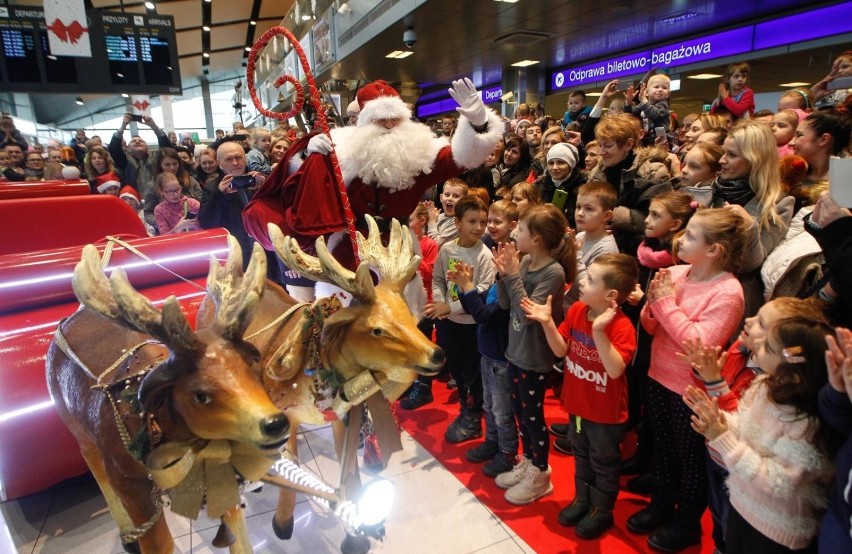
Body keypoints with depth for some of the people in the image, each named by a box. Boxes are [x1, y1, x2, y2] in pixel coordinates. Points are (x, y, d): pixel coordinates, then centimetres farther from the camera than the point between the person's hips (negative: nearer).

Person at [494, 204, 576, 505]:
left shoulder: (554, 272, -22)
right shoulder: (524, 261, -2)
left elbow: (528, 313, -27)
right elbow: (504, 304, 2)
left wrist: (513, 275, -26)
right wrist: (503, 274, -13)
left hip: (535, 357, -7)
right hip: (515, 350, 7)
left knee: (532, 414, 9)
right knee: (519, 411, 20)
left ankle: (540, 475, 30)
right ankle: (527, 462, 41)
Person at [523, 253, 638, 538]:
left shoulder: (621, 326, -26)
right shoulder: (576, 310, -9)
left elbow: (615, 370, -36)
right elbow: (561, 350, -3)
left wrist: (599, 332, -45)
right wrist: (547, 322, -18)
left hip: (606, 412, -6)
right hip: (577, 403, 6)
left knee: (604, 463, 18)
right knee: (581, 456, 26)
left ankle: (602, 511, 39)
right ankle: (582, 499, 48)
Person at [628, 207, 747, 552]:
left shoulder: (727, 292, -21)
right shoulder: (675, 272, -4)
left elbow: (699, 344, -27)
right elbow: (651, 327, 3)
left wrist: (668, 302, -24)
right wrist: (653, 301, -17)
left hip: (690, 390, -6)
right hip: (659, 377, 6)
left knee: (690, 458, 16)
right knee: (662, 448, 24)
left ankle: (687, 523, 38)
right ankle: (661, 505, 46)